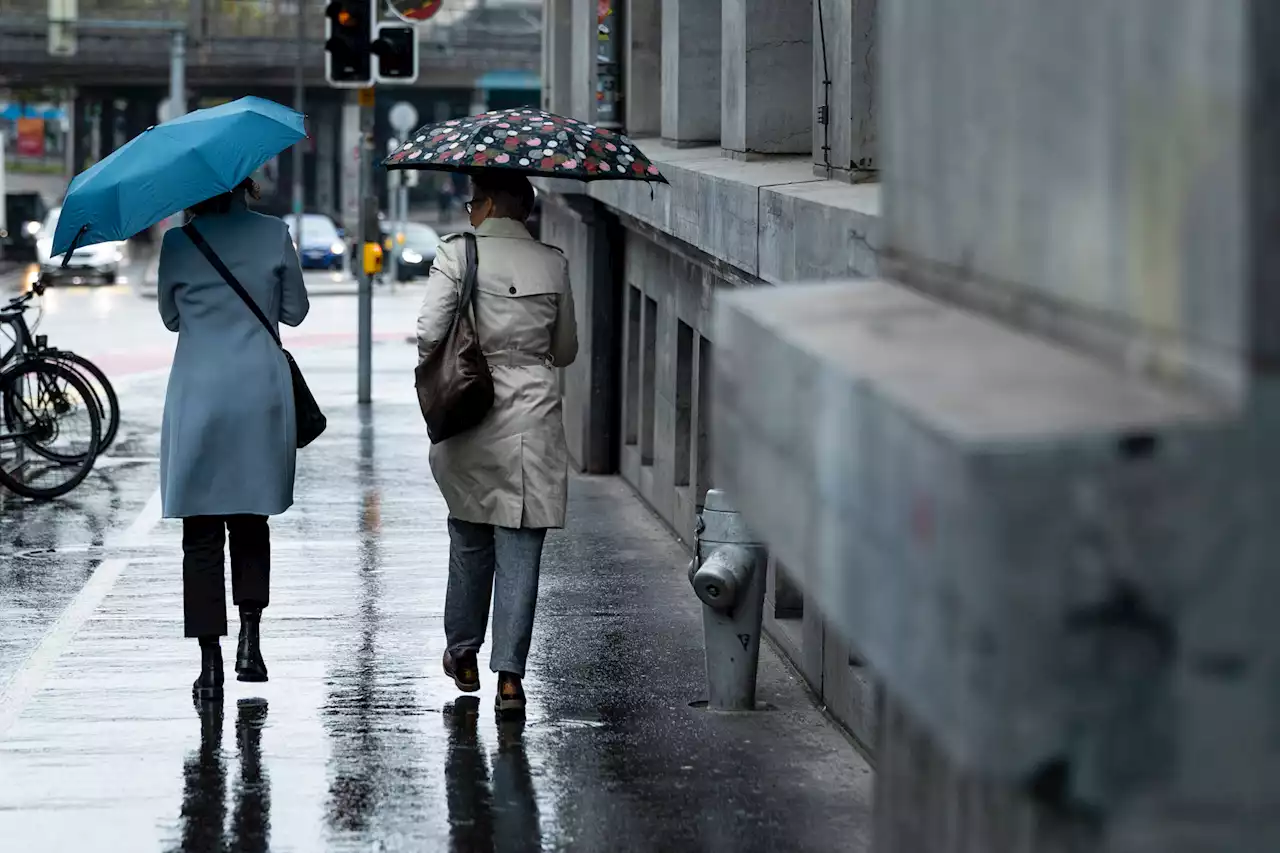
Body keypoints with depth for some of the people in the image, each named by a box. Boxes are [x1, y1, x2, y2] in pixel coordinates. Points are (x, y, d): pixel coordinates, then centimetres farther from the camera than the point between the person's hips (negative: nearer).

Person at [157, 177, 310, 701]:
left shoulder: (177, 243, -2)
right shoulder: (274, 234, -2)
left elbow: (170, 317, 11)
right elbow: (295, 311, 7)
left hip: (197, 397, -1)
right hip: (261, 392, 1)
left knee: (201, 532, 3)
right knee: (250, 521, 17)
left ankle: (210, 662, -2)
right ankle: (250, 637, 6)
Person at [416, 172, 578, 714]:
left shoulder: (457, 254, -6)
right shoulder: (552, 264, 3)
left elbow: (429, 333, -13)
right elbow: (565, 353, 11)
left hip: (469, 419, 0)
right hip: (532, 417, 0)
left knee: (470, 540, 18)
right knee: (520, 547, 1)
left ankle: (463, 655, 30)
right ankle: (509, 674, -4)